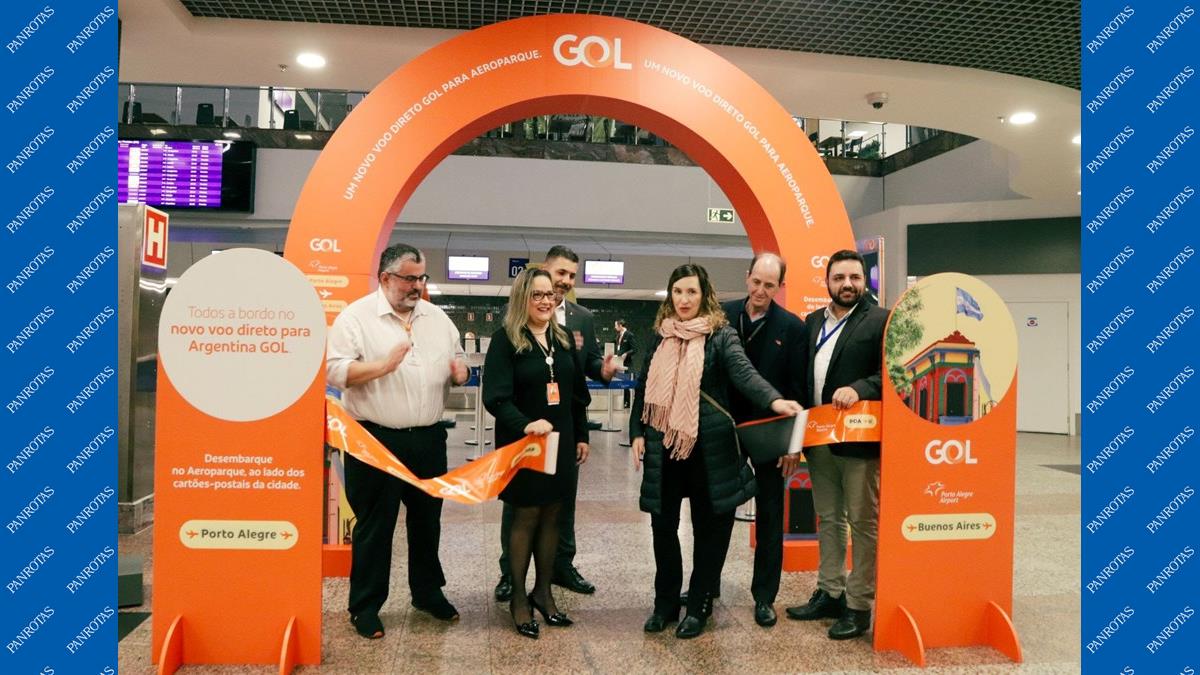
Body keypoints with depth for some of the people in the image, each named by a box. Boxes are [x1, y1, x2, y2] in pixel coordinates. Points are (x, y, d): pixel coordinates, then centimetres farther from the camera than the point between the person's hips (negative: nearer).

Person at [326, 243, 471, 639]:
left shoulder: (437, 318, 10)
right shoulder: (356, 316, -7)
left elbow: (456, 362, 19)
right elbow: (335, 370, -14)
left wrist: (459, 371, -4)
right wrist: (385, 365, -24)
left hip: (428, 439, 5)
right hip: (376, 440, -5)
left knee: (427, 519, 17)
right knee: (374, 525, 6)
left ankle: (427, 591, 35)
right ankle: (365, 606, 21)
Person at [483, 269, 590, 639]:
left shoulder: (564, 338, 8)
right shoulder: (505, 339, -10)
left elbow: (577, 392, 14)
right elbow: (495, 397, -18)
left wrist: (581, 436, 12)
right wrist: (525, 425, -32)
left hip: (560, 441, 5)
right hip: (523, 443, -5)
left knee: (552, 515, 11)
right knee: (525, 516, 4)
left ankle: (543, 591, 25)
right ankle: (518, 597, 18)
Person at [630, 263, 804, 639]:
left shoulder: (720, 334, -4)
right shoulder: (660, 336, 9)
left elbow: (744, 373, -19)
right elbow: (644, 386, 13)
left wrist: (774, 401, -38)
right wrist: (637, 432, 7)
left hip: (707, 445, -4)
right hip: (663, 444, 4)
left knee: (709, 526, 6)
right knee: (663, 524, 9)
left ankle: (698, 606, 21)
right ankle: (665, 603, 25)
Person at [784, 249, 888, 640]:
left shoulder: (880, 321, -6)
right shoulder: (813, 322, 13)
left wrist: (858, 389, -27)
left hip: (860, 440, -7)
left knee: (863, 524, 4)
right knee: (828, 519, 16)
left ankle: (859, 606, 14)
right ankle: (829, 593, 29)